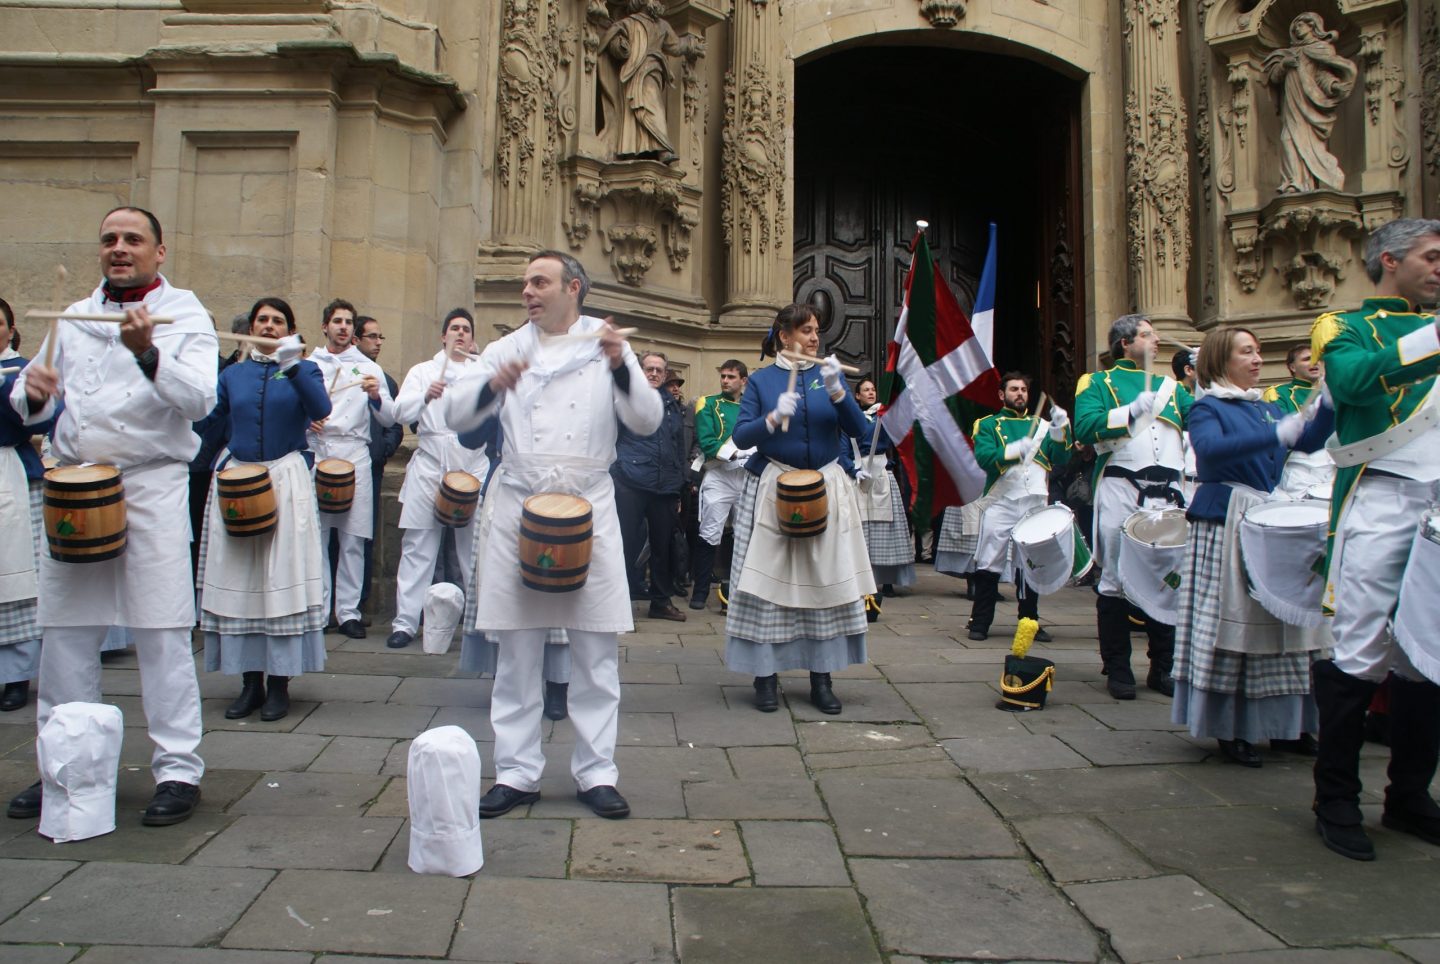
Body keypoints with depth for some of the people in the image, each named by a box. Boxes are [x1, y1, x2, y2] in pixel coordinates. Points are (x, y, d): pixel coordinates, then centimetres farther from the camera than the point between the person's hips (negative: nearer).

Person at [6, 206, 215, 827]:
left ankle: (178, 770, 3)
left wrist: (148, 354, -28)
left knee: (161, 631, -4)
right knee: (64, 630, 8)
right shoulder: (74, 317, 17)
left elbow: (199, 401, -13)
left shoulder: (184, 314, 2)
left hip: (150, 484, -5)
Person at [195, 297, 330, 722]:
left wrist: (294, 366, -24)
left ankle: (279, 684, 3)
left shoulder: (304, 370, 6)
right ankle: (251, 682, 12)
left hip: (287, 482, -3)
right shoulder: (233, 375, 13)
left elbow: (321, 410, -14)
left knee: (283, 579, -4)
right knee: (238, 579, 3)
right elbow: (206, 420, 11)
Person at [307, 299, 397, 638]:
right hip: (314, 454, 1)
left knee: (352, 539, -2)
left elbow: (389, 419, 5)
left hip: (354, 456, -1)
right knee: (314, 536, -1)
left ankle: (349, 612, 4)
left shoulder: (368, 368, 14)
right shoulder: (308, 366, 16)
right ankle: (316, 610, 8)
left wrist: (376, 397, -15)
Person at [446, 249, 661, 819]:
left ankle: (596, 773, 15)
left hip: (589, 510, -1)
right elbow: (457, 416, 3)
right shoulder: (508, 349, 11)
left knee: (596, 652, 3)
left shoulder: (606, 346, 7)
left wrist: (620, 367, -17)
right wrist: (492, 385, -16)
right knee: (517, 650, 6)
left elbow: (648, 421, -2)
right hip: (517, 508, 1)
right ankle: (517, 773, 17)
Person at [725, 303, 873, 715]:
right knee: (770, 579, -2)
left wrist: (837, 392, -15)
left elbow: (858, 430, -1)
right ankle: (765, 675, 7)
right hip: (773, 489, -2)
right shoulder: (761, 380, 3)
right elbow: (741, 436, -5)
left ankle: (821, 679, 10)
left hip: (827, 489, 2)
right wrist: (773, 418, -21)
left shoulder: (828, 374, 9)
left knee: (826, 579, 2)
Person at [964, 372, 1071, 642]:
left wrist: (1060, 430, -6)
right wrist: (1016, 450, -22)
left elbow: (1060, 461, 8)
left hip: (1035, 503, 3)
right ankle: (980, 622, 4)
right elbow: (983, 458, -10)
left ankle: (1030, 621, 18)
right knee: (989, 565, -4)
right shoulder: (988, 425, 8)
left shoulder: (1041, 425, 18)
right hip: (1001, 503, -3)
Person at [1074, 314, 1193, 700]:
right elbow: (1085, 426, -9)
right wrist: (1132, 411, -14)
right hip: (1121, 491, -4)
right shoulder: (1098, 382, 9)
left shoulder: (1169, 386, 23)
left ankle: (1163, 668, 16)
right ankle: (1117, 669, 6)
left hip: (1166, 493, 5)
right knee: (1116, 581, -2)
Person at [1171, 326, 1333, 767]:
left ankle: (1283, 723, 18)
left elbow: (1309, 441, 9)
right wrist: (1275, 435, -28)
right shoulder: (1207, 408, -3)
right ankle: (1229, 729, 2)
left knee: (1279, 619, 8)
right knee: (1231, 620, -5)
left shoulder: (1268, 406, 18)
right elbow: (1211, 448, -23)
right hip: (1226, 523, -7)